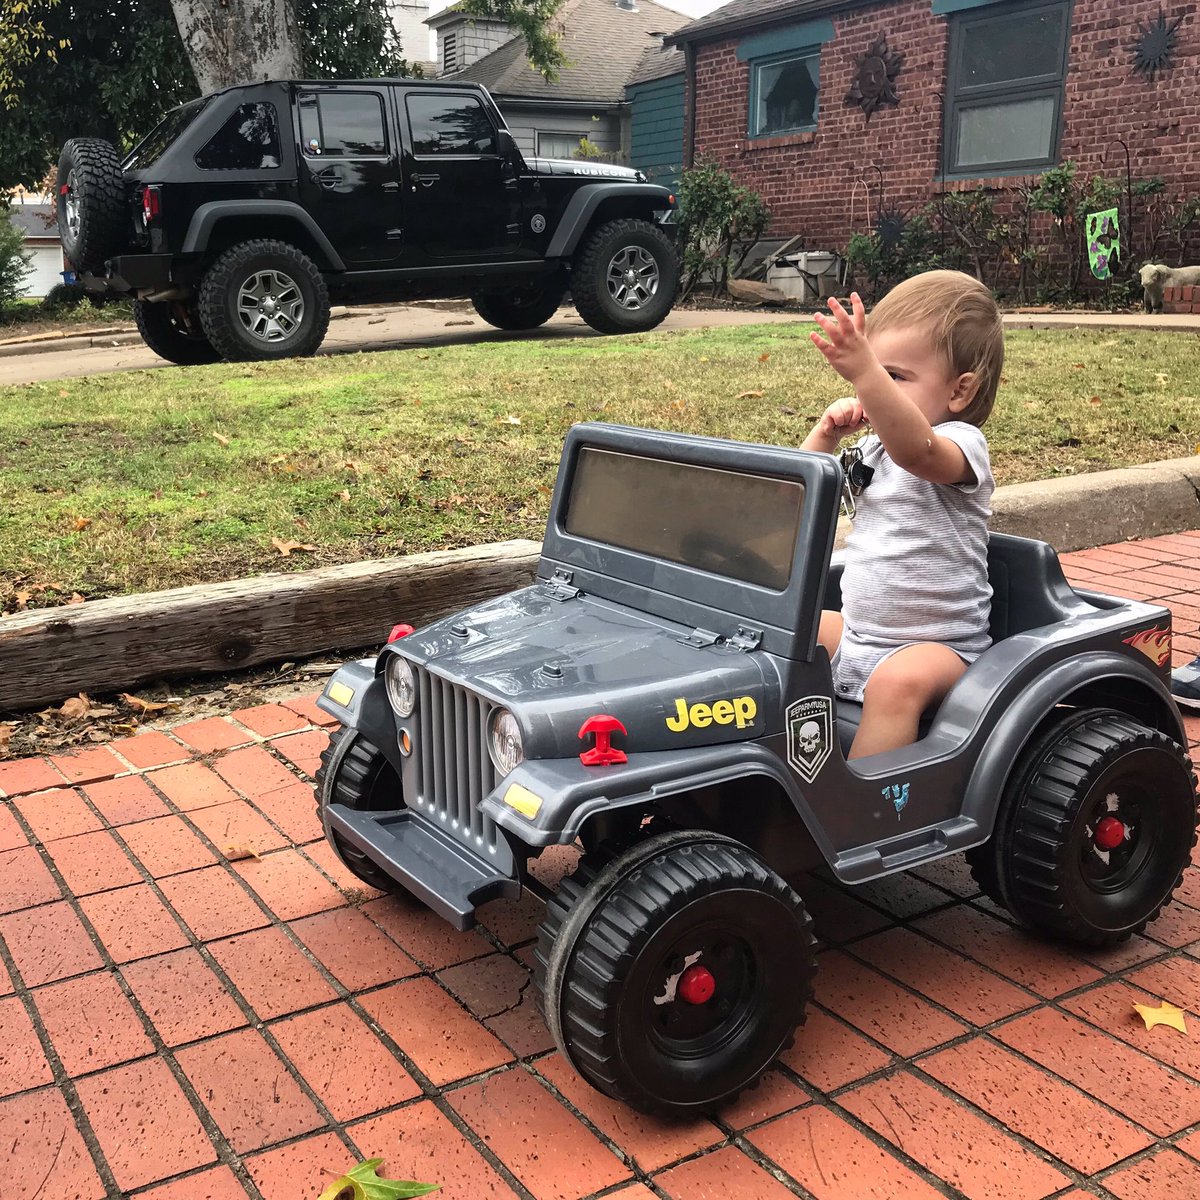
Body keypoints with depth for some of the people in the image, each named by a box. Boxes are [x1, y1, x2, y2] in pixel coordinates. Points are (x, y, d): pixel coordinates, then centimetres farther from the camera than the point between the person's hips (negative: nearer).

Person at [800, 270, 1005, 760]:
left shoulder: (961, 443, -15)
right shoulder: (874, 447, 10)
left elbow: (916, 449, -40)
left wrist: (865, 373, -55)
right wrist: (826, 433, 0)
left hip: (937, 646, -8)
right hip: (856, 634, 9)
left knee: (897, 681, -37)